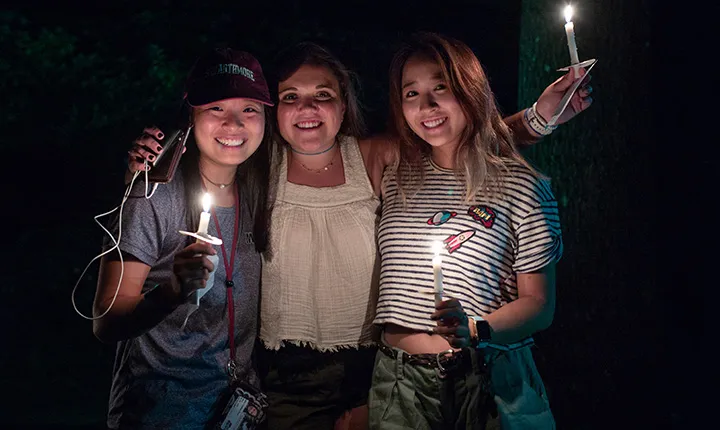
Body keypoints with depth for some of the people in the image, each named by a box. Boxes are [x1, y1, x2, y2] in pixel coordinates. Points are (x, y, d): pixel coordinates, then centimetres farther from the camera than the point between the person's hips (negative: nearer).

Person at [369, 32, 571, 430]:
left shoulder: (519, 185, -6)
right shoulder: (397, 181, 7)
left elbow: (539, 304, -5)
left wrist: (474, 329, -21)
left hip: (485, 380, -3)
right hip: (399, 381, 3)